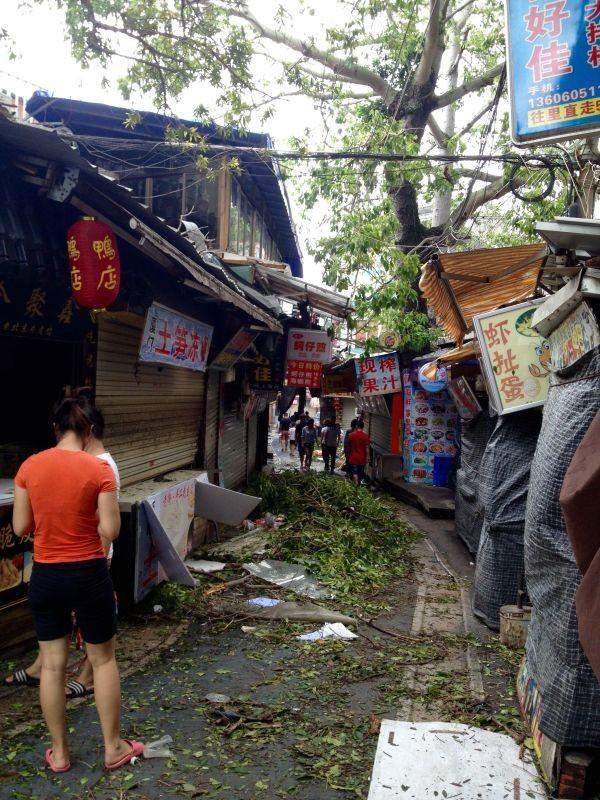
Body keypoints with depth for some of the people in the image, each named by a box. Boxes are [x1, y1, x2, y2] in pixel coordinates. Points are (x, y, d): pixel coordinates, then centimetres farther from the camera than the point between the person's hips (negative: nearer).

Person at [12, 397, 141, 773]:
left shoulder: (29, 466, -4)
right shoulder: (99, 468, -13)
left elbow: (20, 527, 1)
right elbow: (111, 530, -14)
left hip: (45, 575, 3)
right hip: (88, 574, -3)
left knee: (53, 663, 15)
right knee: (103, 659, 14)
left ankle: (60, 752, 28)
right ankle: (113, 748, 25)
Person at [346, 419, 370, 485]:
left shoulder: (351, 435, -3)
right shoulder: (366, 436, -9)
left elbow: (349, 447, 8)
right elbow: (367, 448, -9)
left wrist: (349, 455, 21)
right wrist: (367, 458, -1)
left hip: (353, 457, 0)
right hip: (362, 458, 0)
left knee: (355, 473, -2)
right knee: (360, 473, 15)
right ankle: (359, 484, 28)